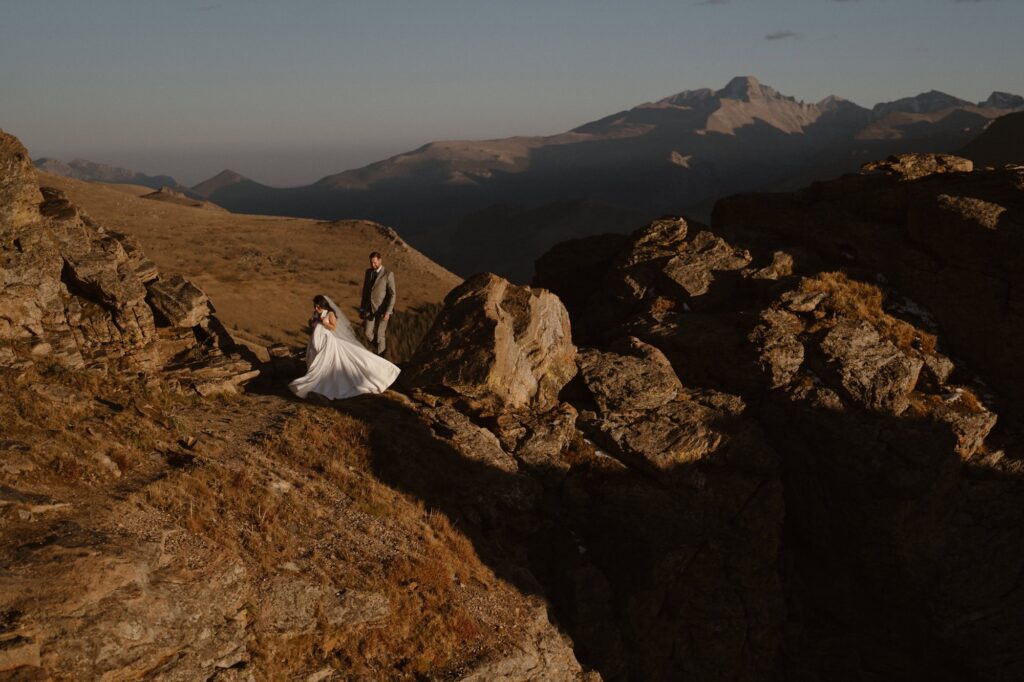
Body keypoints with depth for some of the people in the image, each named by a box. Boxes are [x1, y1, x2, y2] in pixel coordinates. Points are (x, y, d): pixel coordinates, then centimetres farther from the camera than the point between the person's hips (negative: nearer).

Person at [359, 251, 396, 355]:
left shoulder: (388, 274, -14)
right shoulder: (368, 272, 5)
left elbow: (392, 294, -15)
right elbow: (365, 290, 13)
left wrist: (388, 312, -20)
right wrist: (362, 308, 13)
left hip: (382, 309, -5)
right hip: (370, 308, 5)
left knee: (379, 335, 2)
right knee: (368, 333, 2)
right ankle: (377, 350, 29)